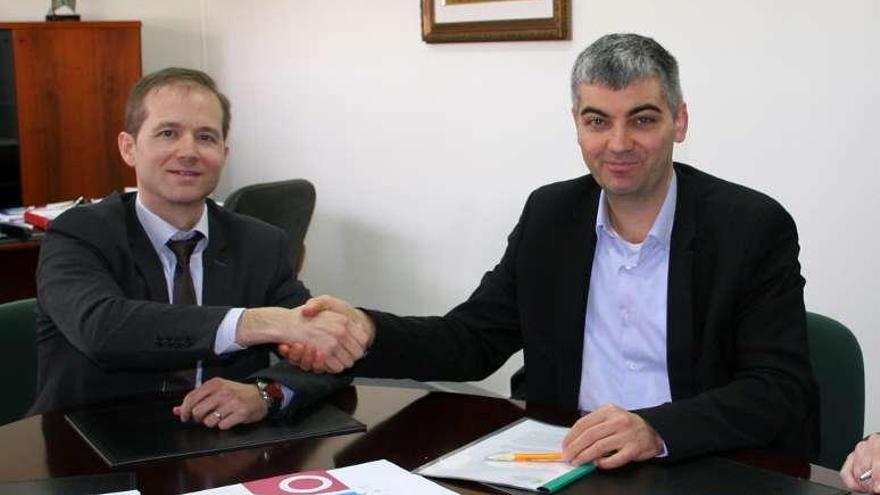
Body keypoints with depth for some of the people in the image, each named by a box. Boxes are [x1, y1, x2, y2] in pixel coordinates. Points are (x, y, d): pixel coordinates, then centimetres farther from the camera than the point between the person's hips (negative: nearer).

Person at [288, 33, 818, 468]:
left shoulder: (755, 227, -6)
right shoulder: (550, 215, 6)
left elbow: (783, 388, -11)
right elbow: (476, 338, 9)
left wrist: (656, 430, -28)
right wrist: (367, 332, -11)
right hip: (565, 463, 4)